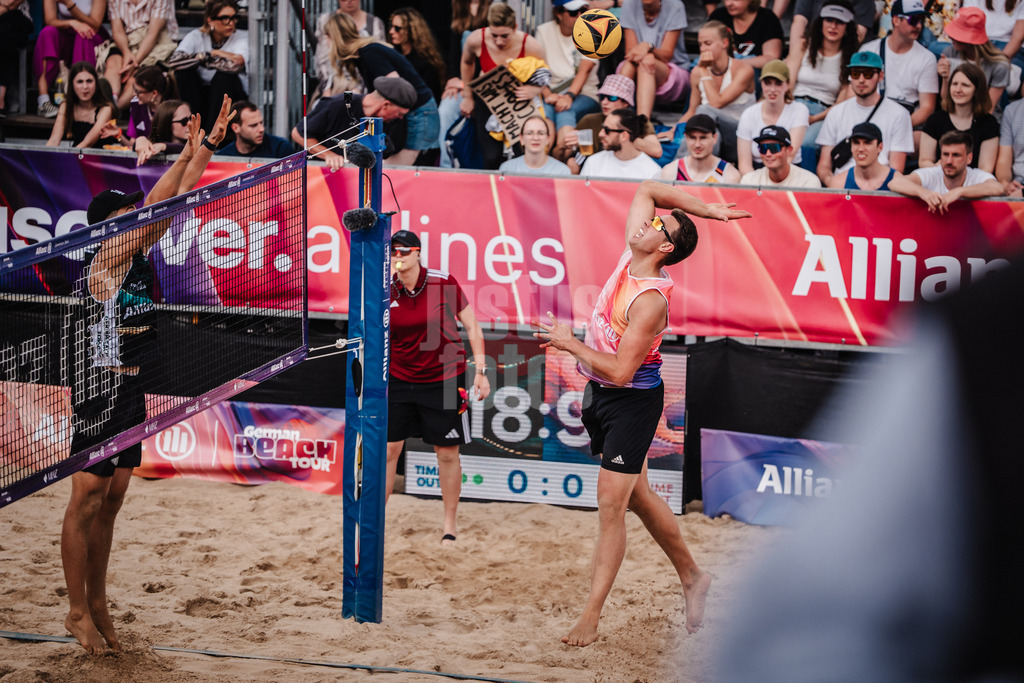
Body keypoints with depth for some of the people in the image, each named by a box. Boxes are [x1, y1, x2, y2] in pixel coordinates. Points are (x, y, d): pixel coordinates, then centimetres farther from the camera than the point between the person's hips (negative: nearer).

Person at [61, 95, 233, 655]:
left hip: (131, 389, 9)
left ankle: (97, 604, 18)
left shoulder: (137, 253, 8)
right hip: (101, 388, -9)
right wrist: (190, 152, -19)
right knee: (87, 500, -3)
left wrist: (207, 148, -1)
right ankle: (79, 613, 1)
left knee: (112, 499, 12)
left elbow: (174, 201, 7)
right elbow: (156, 204, -21)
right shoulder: (104, 261, -14)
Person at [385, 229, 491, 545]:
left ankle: (450, 524, 17)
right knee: (388, 449, -1)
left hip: (444, 379, -2)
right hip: (398, 380, 2)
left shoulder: (444, 283, -11)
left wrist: (480, 370, -8)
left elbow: (472, 326, -4)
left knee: (447, 453, 4)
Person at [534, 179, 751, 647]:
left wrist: (569, 343, -18)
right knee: (637, 496, 19)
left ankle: (591, 618, -9)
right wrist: (707, 211, 0)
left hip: (631, 401, -10)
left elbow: (621, 371, -28)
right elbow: (648, 189, 7)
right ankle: (692, 578, 34)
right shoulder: (629, 257, -3)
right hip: (599, 396, 10)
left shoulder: (650, 301, -25)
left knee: (611, 507, -9)